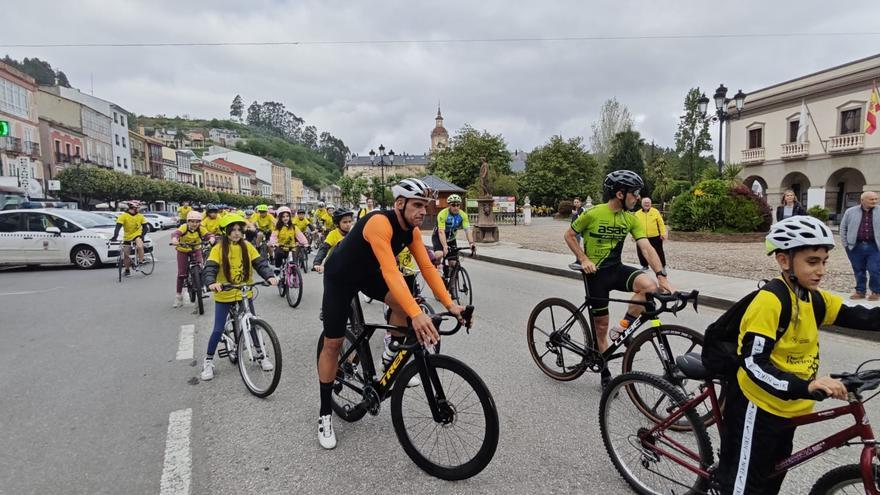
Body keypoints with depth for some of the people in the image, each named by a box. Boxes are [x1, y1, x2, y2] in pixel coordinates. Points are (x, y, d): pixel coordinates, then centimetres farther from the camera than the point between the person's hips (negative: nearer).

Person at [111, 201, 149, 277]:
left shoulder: (140, 216, -7)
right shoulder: (123, 216, -14)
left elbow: (145, 227, -3)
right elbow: (118, 227, -20)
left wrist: (142, 236, -18)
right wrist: (115, 236, -32)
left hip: (137, 234, -1)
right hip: (127, 236, 1)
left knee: (140, 246, -34)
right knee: (125, 254, 7)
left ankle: (141, 262, -15)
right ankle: (127, 270, 26)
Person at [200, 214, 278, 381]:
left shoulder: (247, 246, -1)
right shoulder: (219, 248, -9)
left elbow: (260, 263, -7)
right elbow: (210, 268, -18)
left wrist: (270, 276, -25)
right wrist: (211, 282, -38)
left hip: (244, 294, 2)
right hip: (224, 295, -2)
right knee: (218, 330, 0)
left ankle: (261, 356, 25)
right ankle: (208, 361, 20)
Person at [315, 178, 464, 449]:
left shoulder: (412, 230, -12)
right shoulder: (380, 223, -37)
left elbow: (427, 267, -12)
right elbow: (390, 271, -46)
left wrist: (450, 304, -21)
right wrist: (417, 314, -54)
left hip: (368, 272, 7)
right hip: (340, 276, -6)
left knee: (403, 302, -19)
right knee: (333, 344, -2)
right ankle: (324, 414, 11)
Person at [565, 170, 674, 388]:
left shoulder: (631, 219, -2)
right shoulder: (593, 214, -15)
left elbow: (647, 248, -10)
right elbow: (569, 235, -4)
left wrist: (662, 276, -21)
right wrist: (583, 259, -15)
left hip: (617, 269, 4)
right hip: (595, 273, -4)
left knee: (650, 285, -28)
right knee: (601, 327, 4)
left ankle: (622, 328, -7)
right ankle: (605, 374, 24)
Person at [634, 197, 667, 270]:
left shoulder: (655, 212, 0)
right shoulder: (637, 213, 5)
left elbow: (661, 223, -1)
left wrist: (663, 233, -7)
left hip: (655, 237, -2)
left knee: (659, 252, 6)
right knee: (641, 253, 6)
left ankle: (662, 266, 21)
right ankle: (645, 265, 26)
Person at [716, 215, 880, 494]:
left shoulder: (816, 299, 2)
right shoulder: (770, 301, -24)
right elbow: (754, 364, -29)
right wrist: (806, 387, -39)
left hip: (786, 407, 9)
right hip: (758, 407, -8)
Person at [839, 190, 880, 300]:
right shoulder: (850, 212, 4)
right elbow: (843, 228, 9)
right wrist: (846, 244, 3)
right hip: (856, 246, 1)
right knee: (858, 270, 10)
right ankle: (860, 291, 21)